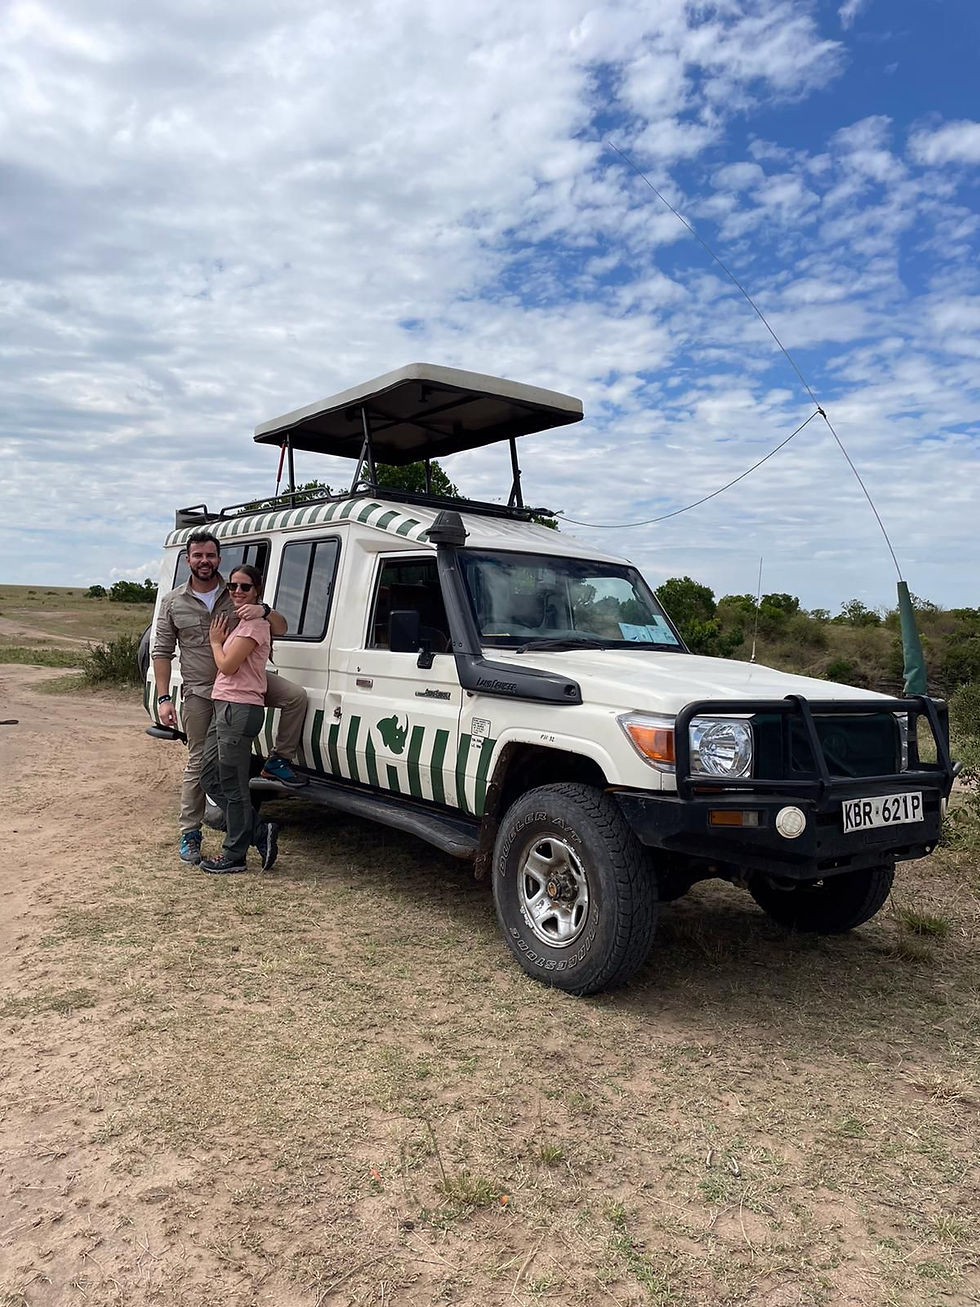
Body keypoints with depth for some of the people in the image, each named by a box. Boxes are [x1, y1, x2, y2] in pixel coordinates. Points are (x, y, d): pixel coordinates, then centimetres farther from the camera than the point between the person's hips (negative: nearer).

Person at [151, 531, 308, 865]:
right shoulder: (173, 602, 0)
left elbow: (281, 629, -3)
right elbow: (162, 651, 3)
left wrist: (263, 610, -26)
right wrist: (163, 698, -6)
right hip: (200, 692, -1)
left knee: (296, 696, -20)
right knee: (198, 763, 4)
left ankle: (278, 761, -4)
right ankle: (190, 833, 16)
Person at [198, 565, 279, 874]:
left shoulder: (254, 623, -12)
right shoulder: (240, 621, 20)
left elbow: (227, 665, -13)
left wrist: (215, 641, 1)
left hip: (239, 709, -11)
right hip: (225, 707, 11)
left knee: (232, 785, -2)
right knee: (211, 776, 12)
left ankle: (234, 856, 9)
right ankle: (260, 832, 16)